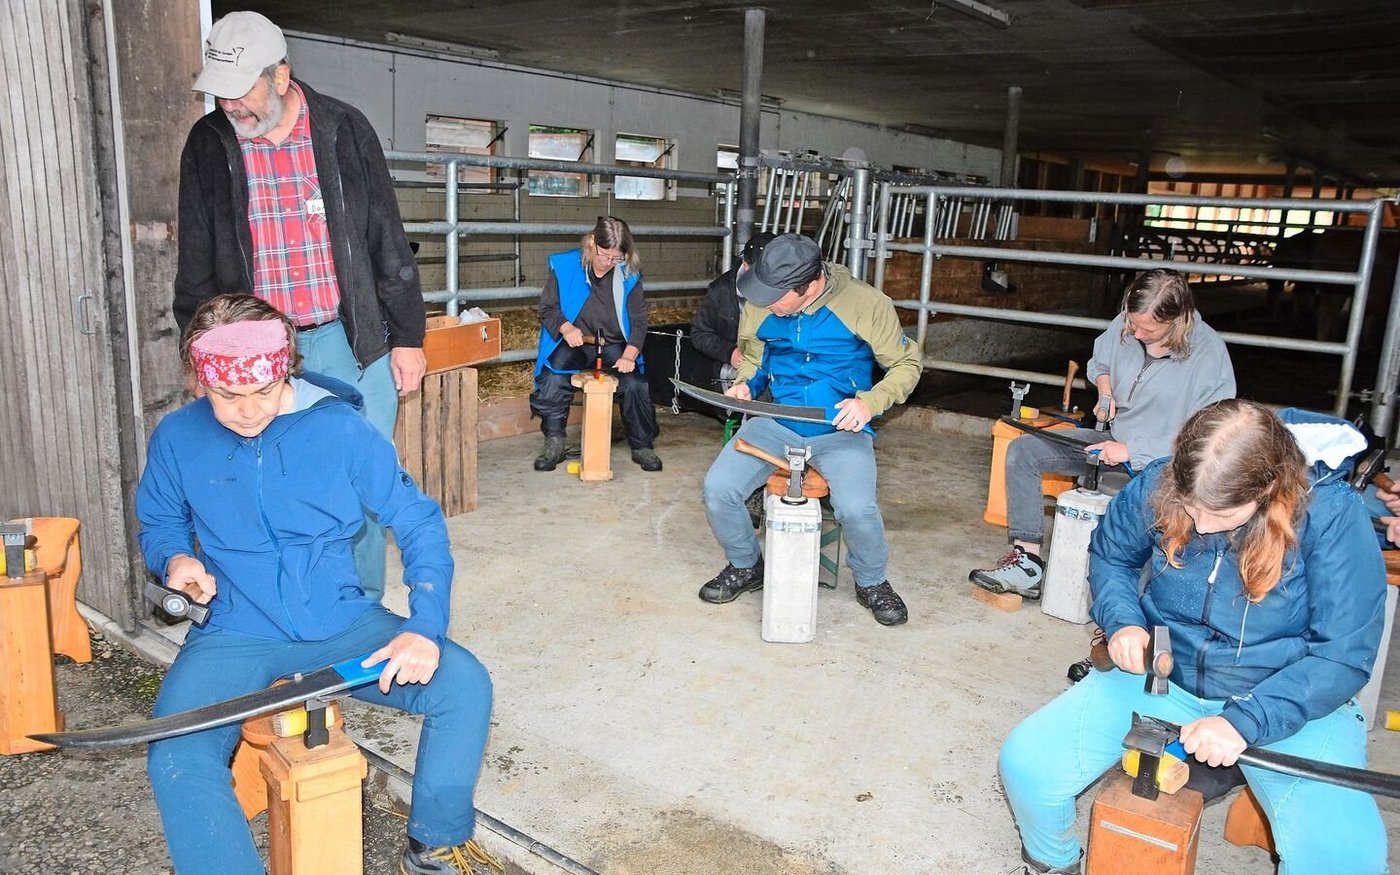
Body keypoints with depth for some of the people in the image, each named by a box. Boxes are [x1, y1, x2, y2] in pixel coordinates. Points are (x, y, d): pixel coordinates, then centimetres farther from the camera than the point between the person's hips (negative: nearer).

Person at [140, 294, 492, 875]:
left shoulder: (340, 428, -7)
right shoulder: (176, 439, 0)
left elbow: (418, 524, -5)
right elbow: (159, 525, 19)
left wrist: (425, 627, -18)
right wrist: (175, 558, -7)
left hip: (345, 625, 0)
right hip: (234, 638, 1)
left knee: (465, 685, -20)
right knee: (176, 760, -29)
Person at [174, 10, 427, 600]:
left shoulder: (343, 129, 0)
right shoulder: (208, 144, 3)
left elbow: (388, 240, 3)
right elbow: (196, 261, 10)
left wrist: (408, 336, 2)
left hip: (351, 341, -1)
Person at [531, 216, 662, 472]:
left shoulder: (629, 274, -1)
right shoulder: (565, 266, -4)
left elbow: (638, 321, 1)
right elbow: (547, 307, 2)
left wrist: (629, 356, -15)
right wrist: (566, 328, -19)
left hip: (615, 345, 1)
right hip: (574, 343, -1)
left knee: (636, 384, -24)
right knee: (554, 380, -29)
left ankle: (642, 446, 0)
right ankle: (553, 444, -8)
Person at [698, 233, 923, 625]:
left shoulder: (866, 303, -12)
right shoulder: (759, 306, -1)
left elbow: (907, 364, -1)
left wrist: (869, 402, -17)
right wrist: (746, 383, -4)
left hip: (841, 430, -3)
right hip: (775, 424, 4)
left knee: (857, 509, -28)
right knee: (718, 489, -17)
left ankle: (871, 582, 7)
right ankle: (746, 566, 14)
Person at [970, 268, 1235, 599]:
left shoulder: (1209, 354, -20)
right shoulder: (1124, 324, -5)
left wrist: (1132, 450, -24)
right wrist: (1105, 392, -2)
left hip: (1165, 459, -6)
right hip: (1115, 440, 6)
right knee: (1022, 451, -8)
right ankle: (1027, 563, -10)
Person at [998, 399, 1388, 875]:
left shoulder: (1332, 516, -19)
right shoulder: (1156, 486, -11)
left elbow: (1343, 656, -16)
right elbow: (1109, 555, 10)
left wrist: (1245, 721, -27)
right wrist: (1122, 620, -10)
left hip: (1290, 699, -2)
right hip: (1160, 675, 3)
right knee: (1026, 764, -18)